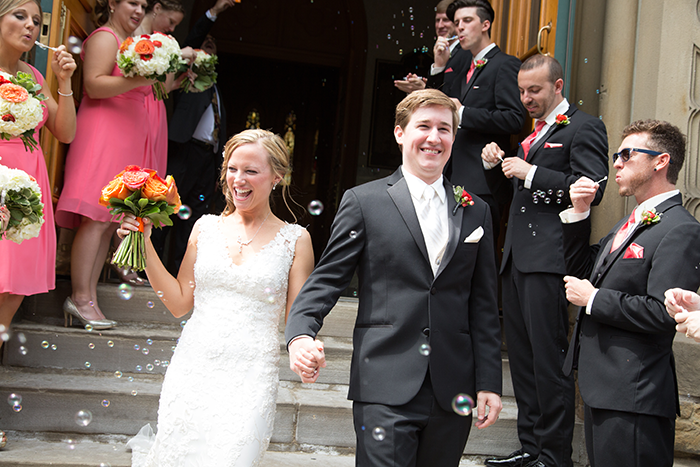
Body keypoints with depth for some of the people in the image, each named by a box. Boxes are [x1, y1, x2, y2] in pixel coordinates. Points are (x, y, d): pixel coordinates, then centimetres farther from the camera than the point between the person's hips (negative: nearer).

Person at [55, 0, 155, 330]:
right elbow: (93, 85, -14)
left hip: (126, 137, 10)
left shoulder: (128, 42, 26)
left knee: (109, 222, 3)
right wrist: (137, 79, -24)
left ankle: (89, 298, 3)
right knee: (96, 218, -15)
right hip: (103, 132, -9)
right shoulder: (105, 36, -2)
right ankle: (80, 298, -14)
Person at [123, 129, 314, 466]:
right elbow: (179, 303, 10)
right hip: (192, 371, 2)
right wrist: (145, 247, 4)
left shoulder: (294, 240, 1)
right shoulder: (206, 227, 8)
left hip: (249, 379, -2)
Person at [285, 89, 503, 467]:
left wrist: (489, 383, 8)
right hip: (386, 391, -3)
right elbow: (326, 279, 0)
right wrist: (300, 334, -18)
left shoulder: (475, 212, 12)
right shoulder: (364, 202, 2)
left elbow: (483, 307, 12)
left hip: (453, 393, 4)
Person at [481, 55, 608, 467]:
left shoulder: (584, 127, -5)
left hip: (549, 257, -9)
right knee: (522, 355, 13)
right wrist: (499, 163, 10)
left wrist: (529, 173, -16)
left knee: (549, 356, -5)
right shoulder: (535, 131, 23)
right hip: (518, 255, 9)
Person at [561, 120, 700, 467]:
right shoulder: (631, 222, 17)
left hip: (632, 398, -10)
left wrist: (593, 299, -15)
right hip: (600, 386, 10)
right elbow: (580, 269, 20)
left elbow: (664, 313, -25)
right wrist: (579, 213, 7)